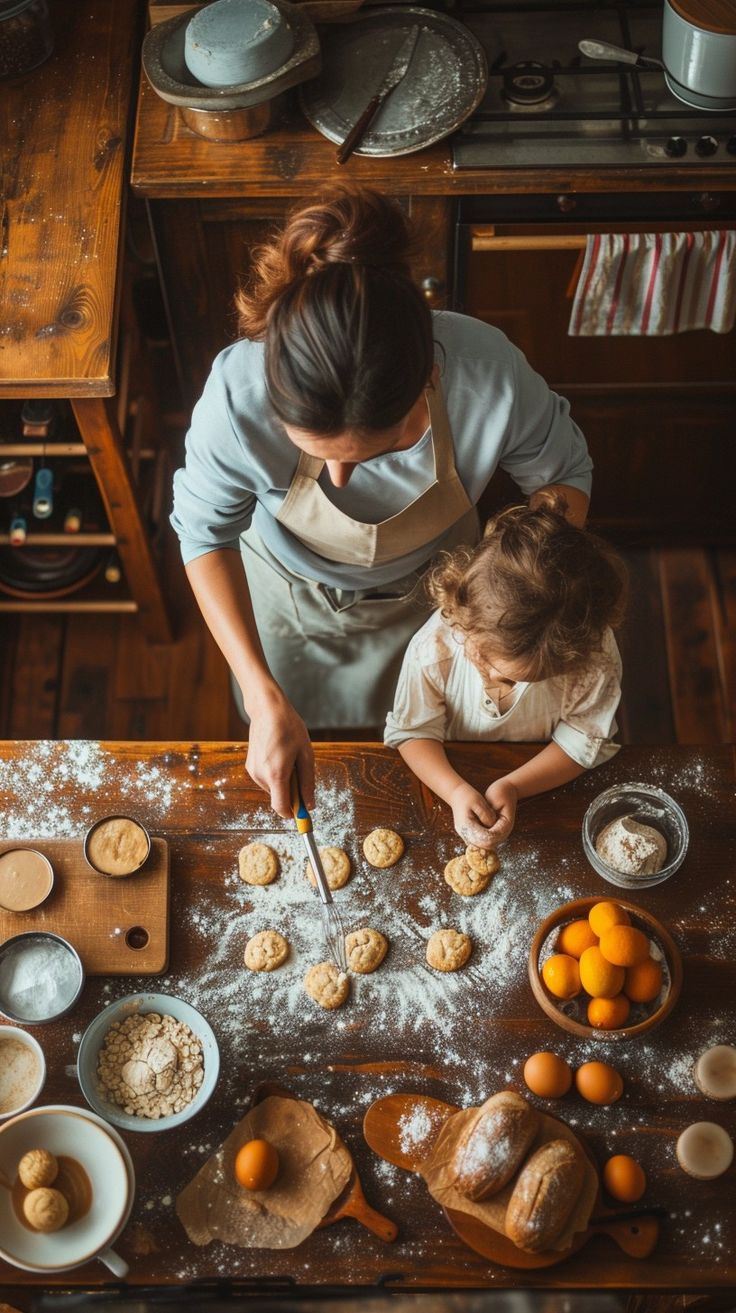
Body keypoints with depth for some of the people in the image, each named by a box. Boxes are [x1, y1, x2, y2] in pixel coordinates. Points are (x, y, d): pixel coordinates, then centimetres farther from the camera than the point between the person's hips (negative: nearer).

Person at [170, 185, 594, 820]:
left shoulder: (491, 379, -42)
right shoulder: (239, 394, -43)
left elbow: (564, 474, -18)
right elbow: (205, 534, -23)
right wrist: (265, 699, -30)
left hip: (429, 590, 1)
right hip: (292, 592, 0)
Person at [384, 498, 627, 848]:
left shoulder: (593, 657, -30)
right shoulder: (434, 648, -29)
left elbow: (586, 739, -16)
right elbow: (412, 732, -15)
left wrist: (513, 786, -27)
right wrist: (456, 791, -31)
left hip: (547, 786, 3)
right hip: (457, 774, -2)